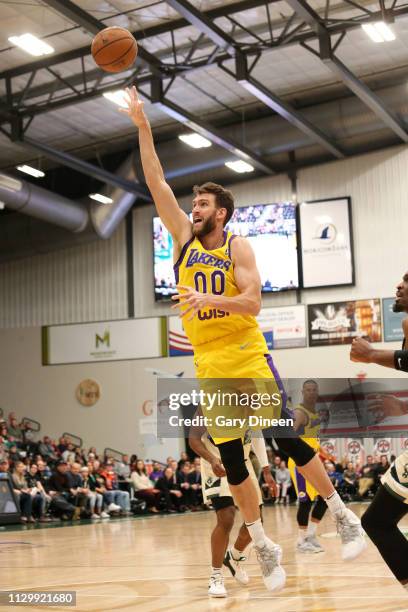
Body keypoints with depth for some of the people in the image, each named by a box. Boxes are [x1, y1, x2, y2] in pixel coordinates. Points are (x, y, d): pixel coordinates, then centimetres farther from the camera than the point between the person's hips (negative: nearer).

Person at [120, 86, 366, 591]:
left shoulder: (238, 246, -4)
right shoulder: (184, 238, 7)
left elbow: (252, 302, -16)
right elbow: (156, 183, 4)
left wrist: (208, 299, -32)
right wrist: (142, 127, 0)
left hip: (248, 355, -4)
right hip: (207, 363, 4)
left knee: (288, 440, -2)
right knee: (231, 460, 5)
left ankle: (343, 516, 14)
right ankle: (262, 546, 16)